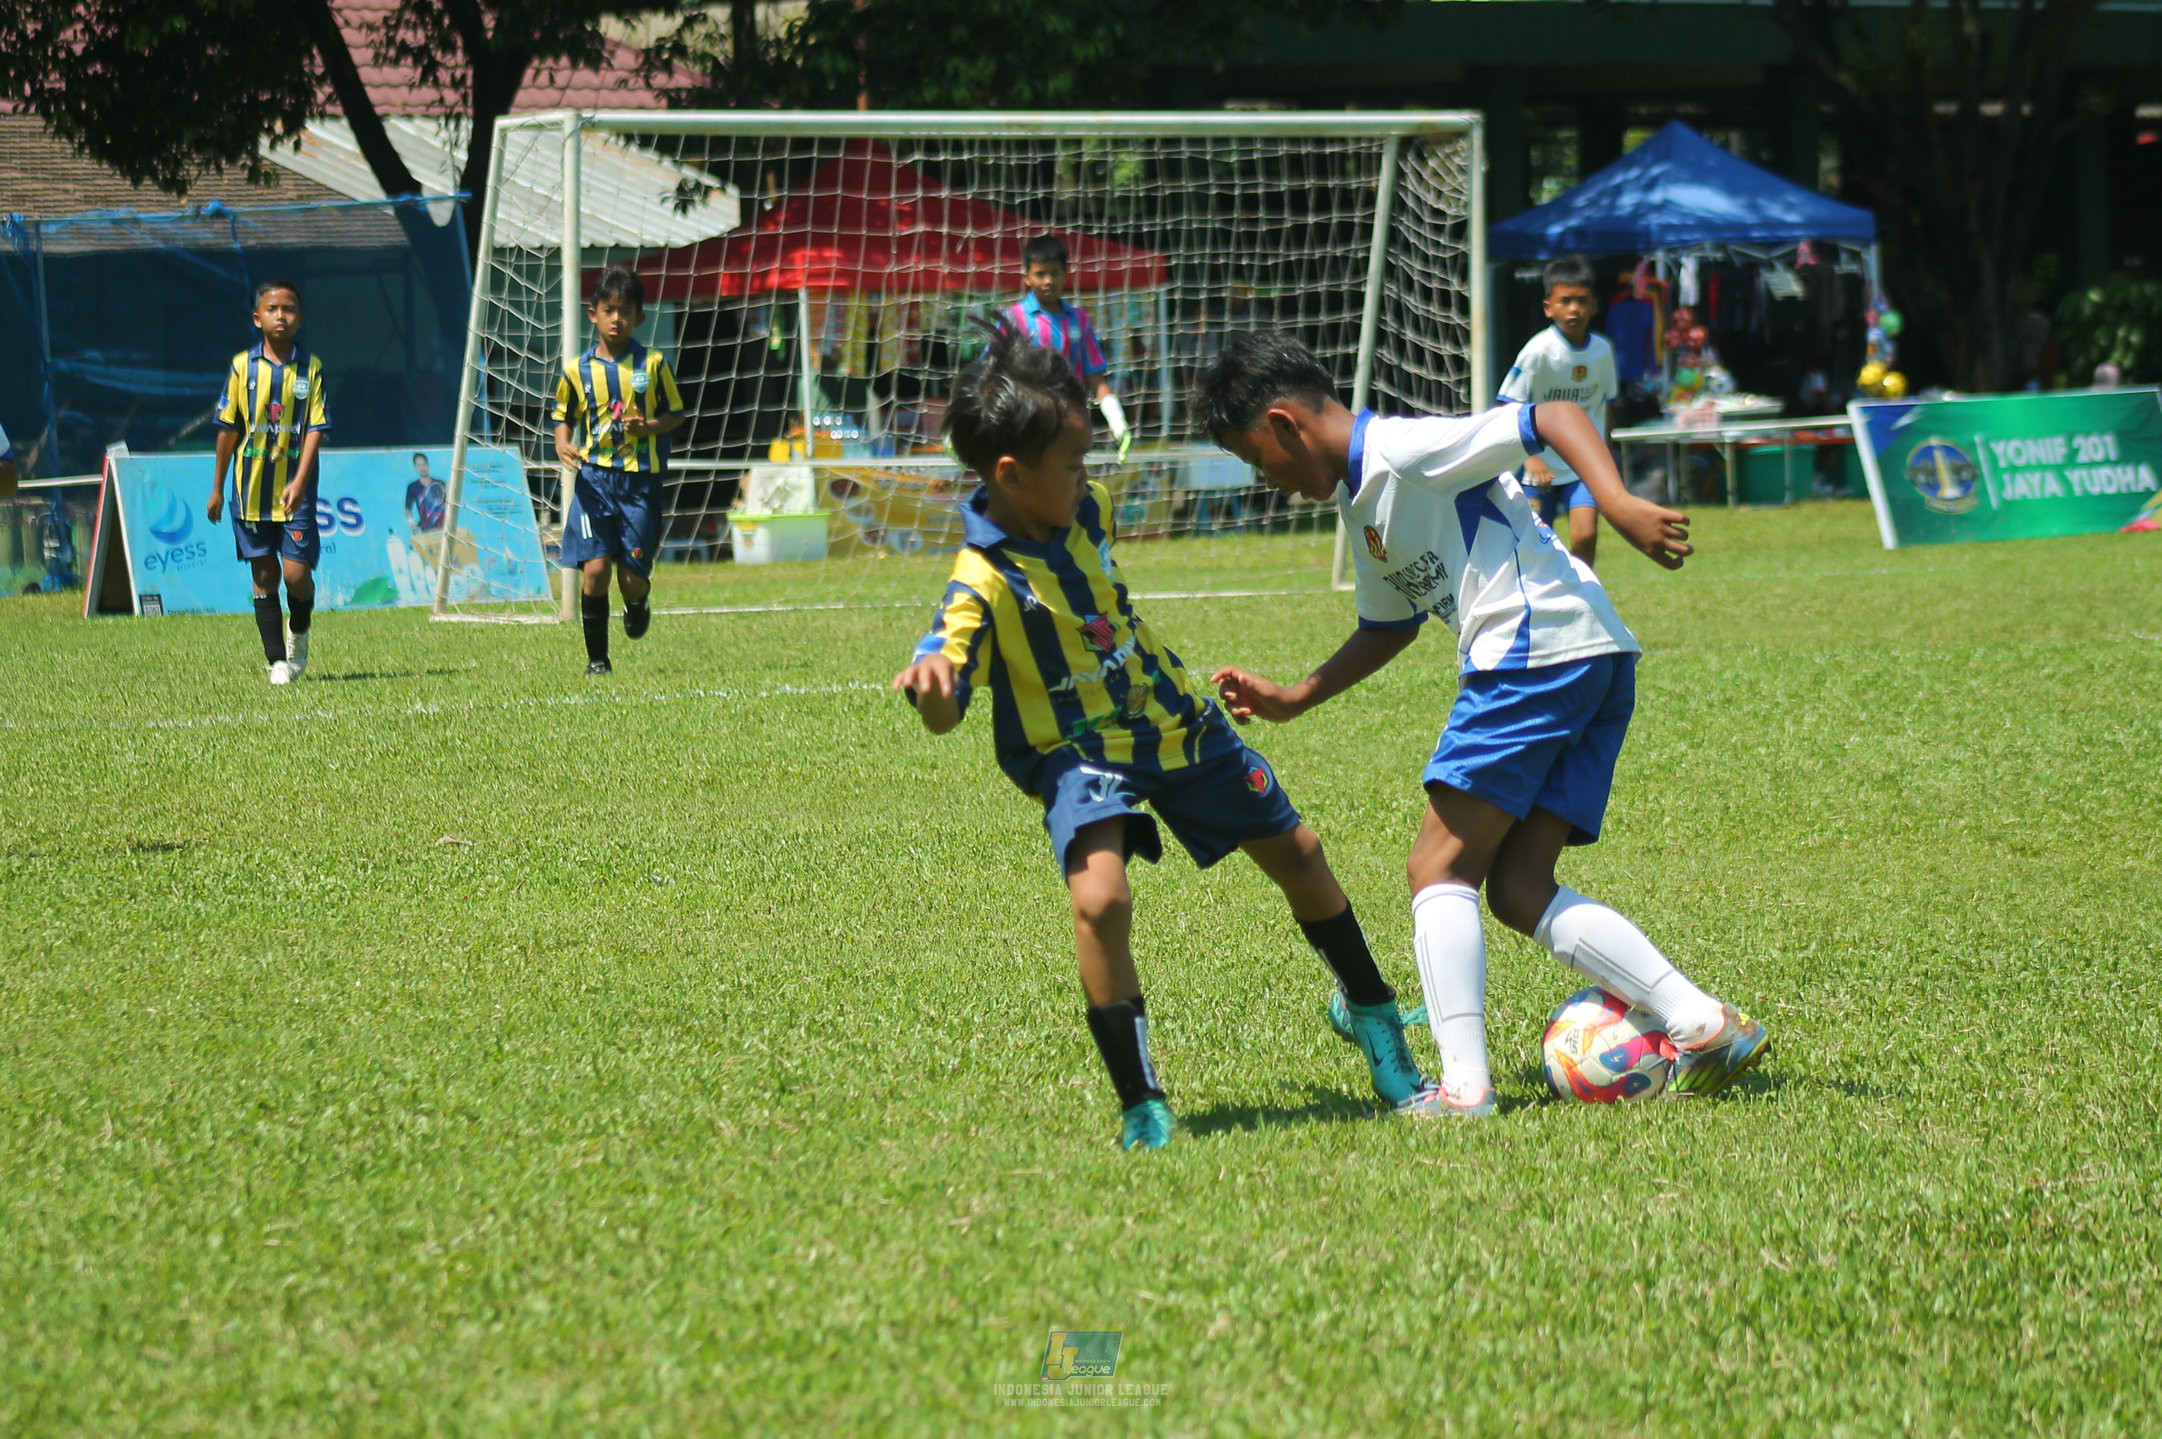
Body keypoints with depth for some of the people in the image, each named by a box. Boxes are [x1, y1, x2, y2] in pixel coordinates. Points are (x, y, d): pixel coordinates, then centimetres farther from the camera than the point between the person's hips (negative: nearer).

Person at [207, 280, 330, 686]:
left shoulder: (310, 368, 0)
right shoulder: (243, 366, 2)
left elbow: (316, 429, -5)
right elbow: (228, 428, 9)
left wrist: (299, 482, -17)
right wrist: (218, 488, 11)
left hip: (295, 490, -1)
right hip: (251, 488, 1)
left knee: (296, 573, -7)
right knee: (264, 576, 3)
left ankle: (299, 636, 22)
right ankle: (277, 661, 9)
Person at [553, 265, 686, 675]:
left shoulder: (652, 365, 2)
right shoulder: (578, 371, 4)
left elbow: (676, 414, 8)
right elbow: (564, 418, 14)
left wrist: (649, 426, -12)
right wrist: (562, 445, -7)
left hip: (640, 480, 0)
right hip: (594, 476, 0)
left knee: (633, 576, 0)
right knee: (594, 568, -13)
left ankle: (638, 604, 38)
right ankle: (596, 657, 0)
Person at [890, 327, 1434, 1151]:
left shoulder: (1085, 510, -5)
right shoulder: (983, 582, -25)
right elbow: (942, 716, -34)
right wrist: (930, 683, -54)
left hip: (1176, 724, 7)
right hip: (1081, 755, -7)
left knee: (1297, 855, 17)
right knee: (1099, 900, -31)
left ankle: (1371, 1016, 44)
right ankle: (1141, 1106, -16)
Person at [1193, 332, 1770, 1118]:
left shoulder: (1402, 450, -8)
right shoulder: (1360, 500, 23)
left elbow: (1557, 418, -16)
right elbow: (1389, 625, 38)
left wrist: (1618, 503, -30)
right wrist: (1291, 699, 35)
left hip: (1537, 651, -10)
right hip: (1593, 668, 10)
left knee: (1439, 866, -5)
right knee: (1517, 887, 6)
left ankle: (1463, 1084, -11)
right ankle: (1704, 1024, -3)